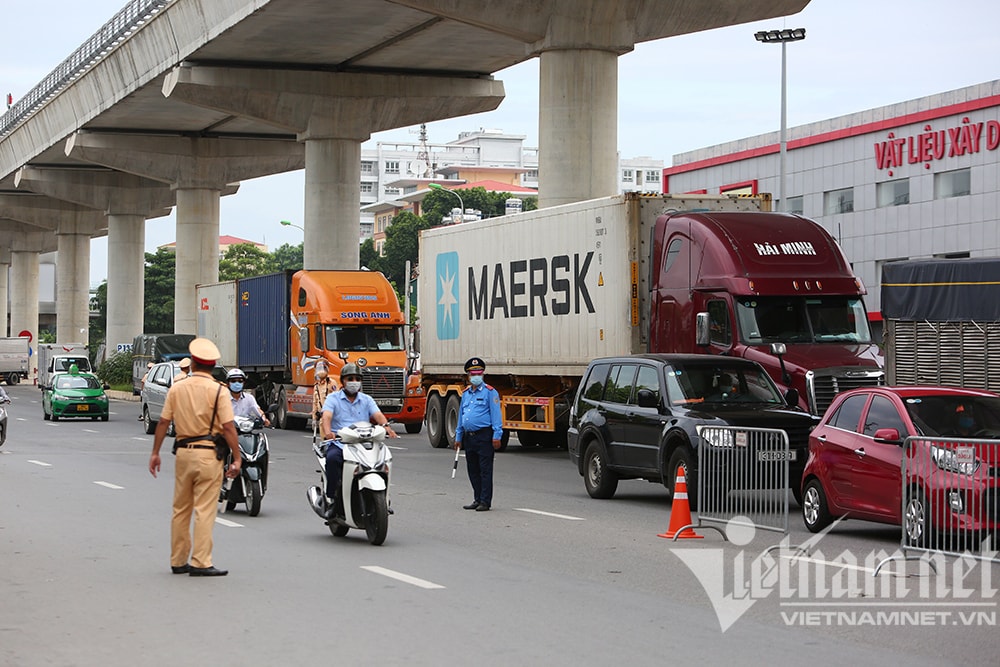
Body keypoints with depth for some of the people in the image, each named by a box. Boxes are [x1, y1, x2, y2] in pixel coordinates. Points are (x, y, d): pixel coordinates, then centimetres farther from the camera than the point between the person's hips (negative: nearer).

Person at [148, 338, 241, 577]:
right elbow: (228, 427, -12)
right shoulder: (217, 391, -7)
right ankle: (200, 563, -6)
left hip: (183, 452, 5)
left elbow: (163, 422, 6)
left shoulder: (177, 389, 5)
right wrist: (237, 459, -9)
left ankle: (178, 561, 18)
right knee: (205, 510, -4)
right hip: (208, 453, -5)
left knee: (181, 509, 13)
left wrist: (155, 453, 14)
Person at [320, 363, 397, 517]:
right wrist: (328, 432, -32)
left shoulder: (366, 400, 18)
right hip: (339, 443, -2)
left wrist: (386, 426, -23)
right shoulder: (333, 398, 9)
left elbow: (377, 414, 0)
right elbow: (326, 416, -9)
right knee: (332, 458, -36)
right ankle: (333, 499, -27)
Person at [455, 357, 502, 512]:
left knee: (485, 470, -5)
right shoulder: (465, 393, 17)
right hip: (469, 436, 7)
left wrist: (496, 435, -15)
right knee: (473, 470, 11)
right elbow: (461, 416, 23)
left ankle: (485, 502, -3)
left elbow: (495, 415, -8)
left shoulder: (490, 392, -3)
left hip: (484, 436, -7)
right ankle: (477, 499, 20)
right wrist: (458, 436, 19)